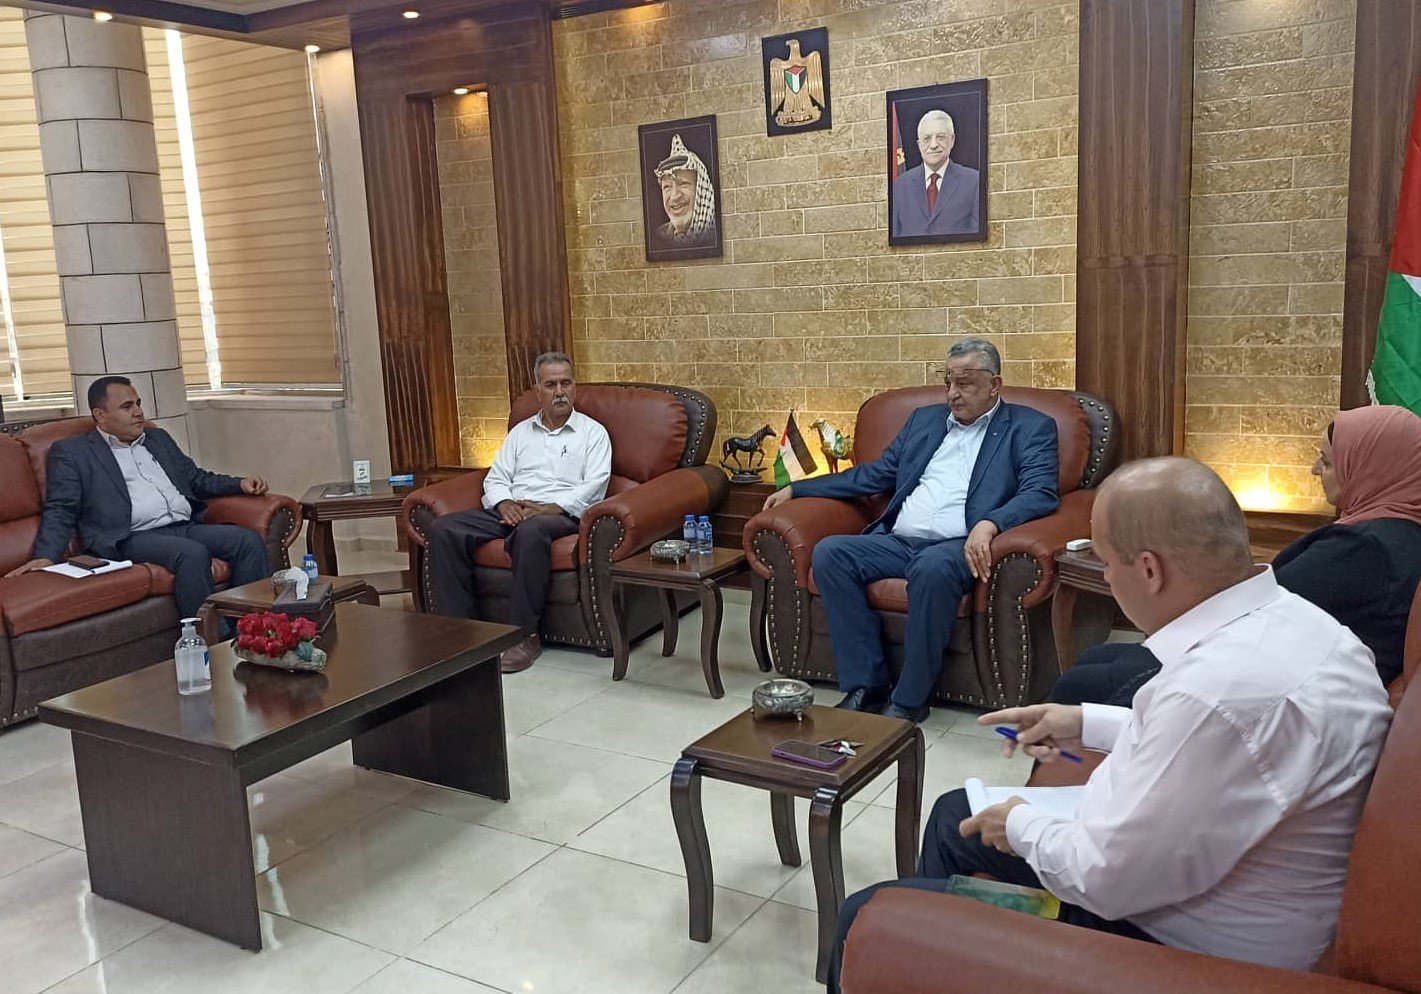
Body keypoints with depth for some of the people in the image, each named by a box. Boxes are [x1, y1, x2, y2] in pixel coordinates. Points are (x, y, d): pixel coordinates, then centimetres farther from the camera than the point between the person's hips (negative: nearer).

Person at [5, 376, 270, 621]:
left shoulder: (159, 438, 28)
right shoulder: (71, 452, 11)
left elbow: (196, 478, 31)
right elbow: (60, 510, 4)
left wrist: (240, 483, 12)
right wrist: (46, 556, -13)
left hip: (187, 527, 6)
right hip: (133, 537, -6)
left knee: (249, 540, -20)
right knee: (193, 553, -35)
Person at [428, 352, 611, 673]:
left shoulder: (593, 433, 10)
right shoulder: (521, 432, 24)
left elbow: (594, 486, -4)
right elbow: (495, 478, 17)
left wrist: (549, 508, -17)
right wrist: (505, 503, -7)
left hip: (560, 514, -5)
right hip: (510, 511, 5)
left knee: (531, 531, -41)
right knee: (444, 529, -19)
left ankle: (524, 635, -34)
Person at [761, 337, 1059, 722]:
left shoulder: (1030, 428, 9)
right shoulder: (925, 419, 25)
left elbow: (1041, 493, -6)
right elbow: (873, 475, 26)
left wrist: (989, 524, -27)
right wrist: (796, 489, 20)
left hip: (959, 546, -5)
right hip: (896, 542, 6)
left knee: (933, 567, -38)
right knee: (829, 553, -20)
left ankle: (909, 700, -22)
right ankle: (865, 687, -16)